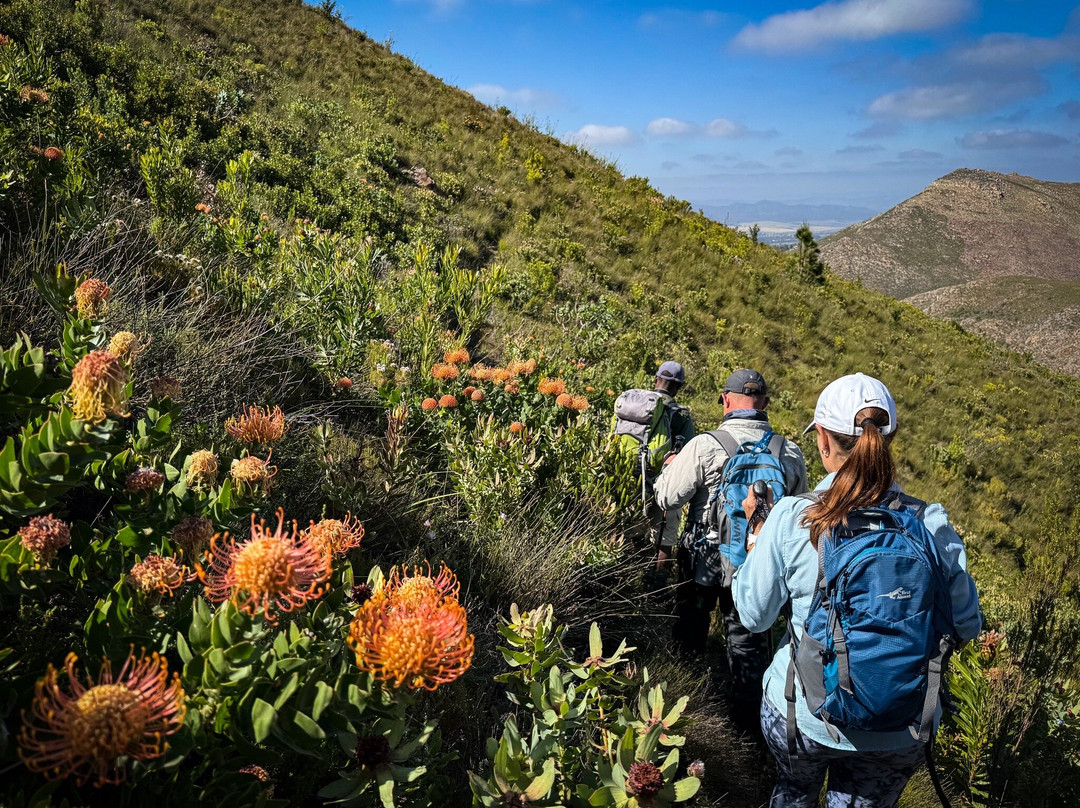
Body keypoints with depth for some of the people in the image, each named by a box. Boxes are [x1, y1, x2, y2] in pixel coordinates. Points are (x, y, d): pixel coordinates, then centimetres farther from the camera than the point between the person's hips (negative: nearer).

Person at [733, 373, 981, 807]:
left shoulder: (790, 517, -19)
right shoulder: (932, 524, -15)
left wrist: (754, 539, 5)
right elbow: (965, 626, -2)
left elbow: (754, 615, -7)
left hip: (803, 715, -1)